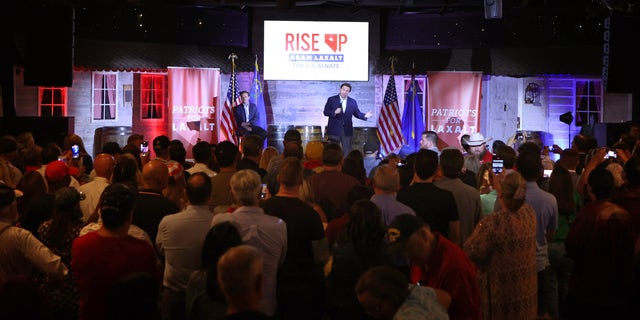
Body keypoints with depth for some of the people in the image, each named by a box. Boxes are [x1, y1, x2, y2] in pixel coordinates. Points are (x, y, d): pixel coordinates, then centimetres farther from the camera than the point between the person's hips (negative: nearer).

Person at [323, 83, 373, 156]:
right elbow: (325, 112, -3)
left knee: (347, 152, 3)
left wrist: (364, 116, -10)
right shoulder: (331, 100, 1)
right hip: (334, 130, -2)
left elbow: (357, 113, 9)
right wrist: (334, 112, -21)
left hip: (347, 130, 2)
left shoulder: (353, 102, 9)